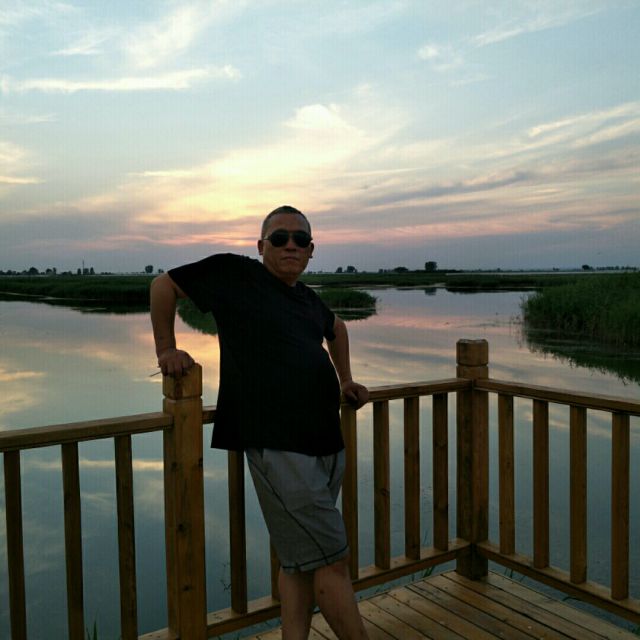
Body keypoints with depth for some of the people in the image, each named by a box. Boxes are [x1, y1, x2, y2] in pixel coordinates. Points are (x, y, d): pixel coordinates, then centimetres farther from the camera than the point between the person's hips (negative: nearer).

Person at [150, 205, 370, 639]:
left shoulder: (307, 299, 16)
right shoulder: (236, 274, -2)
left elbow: (336, 328, 37)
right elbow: (164, 284, 5)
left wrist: (345, 380, 29)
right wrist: (166, 349, -1)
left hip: (326, 441, 7)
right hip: (277, 445, -7)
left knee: (299, 561, 14)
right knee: (332, 559, -3)